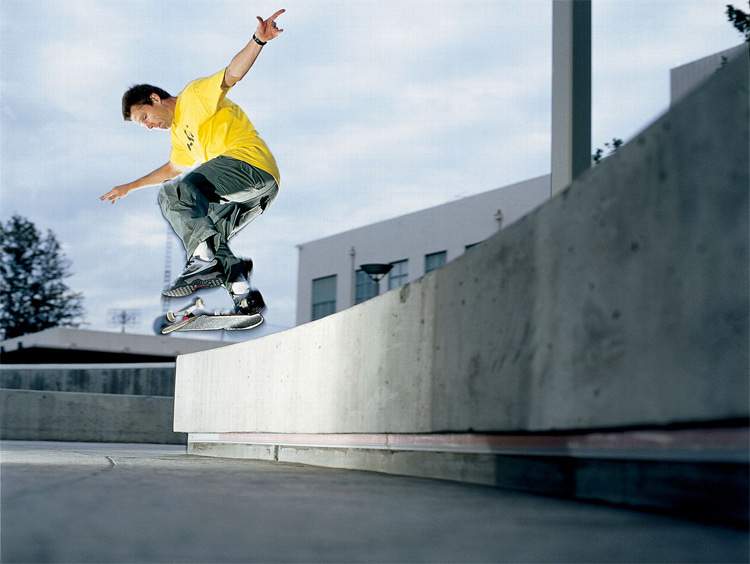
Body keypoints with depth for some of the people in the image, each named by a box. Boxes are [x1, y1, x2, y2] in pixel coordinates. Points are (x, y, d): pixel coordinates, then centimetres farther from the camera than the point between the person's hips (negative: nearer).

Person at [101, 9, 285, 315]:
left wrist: (257, 41, -31)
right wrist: (130, 187, 54)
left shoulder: (195, 94, 4)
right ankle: (244, 293, 1)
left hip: (250, 160, -10)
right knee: (208, 234, 13)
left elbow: (232, 74, -13)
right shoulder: (178, 131, 29)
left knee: (176, 191, -25)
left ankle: (205, 260, -37)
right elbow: (173, 168, 46)